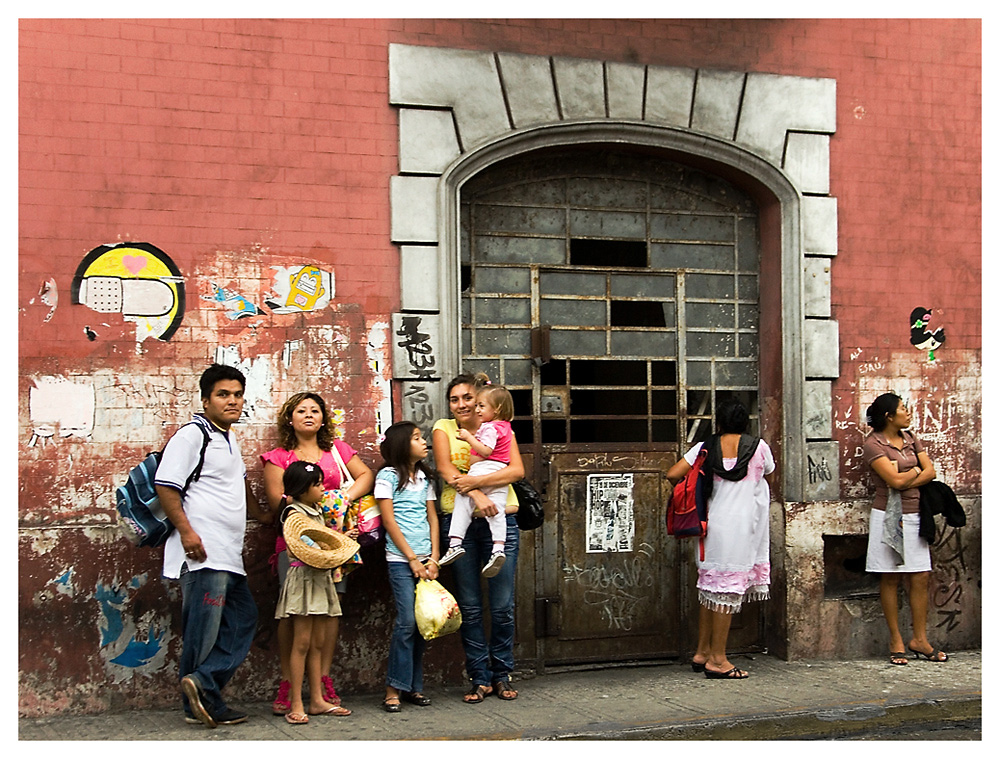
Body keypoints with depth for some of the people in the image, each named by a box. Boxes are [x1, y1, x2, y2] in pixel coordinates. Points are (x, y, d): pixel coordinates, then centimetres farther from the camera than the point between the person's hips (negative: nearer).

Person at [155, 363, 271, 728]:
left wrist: (260, 514, 36)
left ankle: (201, 684, 1)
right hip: (203, 552, -10)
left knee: (243, 617, 7)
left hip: (229, 554, 10)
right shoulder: (192, 435, -9)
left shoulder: (229, 438, 20)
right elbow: (165, 486, -16)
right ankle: (203, 702, 2)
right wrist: (186, 530, -21)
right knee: (205, 629, -5)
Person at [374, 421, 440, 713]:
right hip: (400, 559, -5)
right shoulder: (388, 476, -2)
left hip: (425, 559, 5)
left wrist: (434, 558, 1)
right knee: (407, 621, -11)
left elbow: (432, 518, 13)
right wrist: (412, 559, -8)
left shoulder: (424, 477, 15)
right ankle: (394, 689, -3)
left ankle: (414, 686, 12)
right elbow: (389, 521, -6)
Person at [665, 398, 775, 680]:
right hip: (741, 527, -4)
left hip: (713, 525, 4)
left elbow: (673, 475, -3)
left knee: (710, 585, 14)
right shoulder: (759, 447, -1)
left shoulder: (706, 448, 3)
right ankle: (717, 659, 3)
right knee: (727, 589, -1)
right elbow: (769, 473, 18)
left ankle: (702, 652, 21)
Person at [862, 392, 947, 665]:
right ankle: (896, 642, 7)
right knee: (890, 580, 1)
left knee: (921, 578, 3)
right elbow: (895, 480, -18)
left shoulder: (910, 438, 12)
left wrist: (905, 480, -13)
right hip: (889, 517, -6)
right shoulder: (873, 444, -8)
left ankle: (919, 640, 12)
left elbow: (930, 471, 2)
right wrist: (916, 471, 0)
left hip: (915, 514, 6)